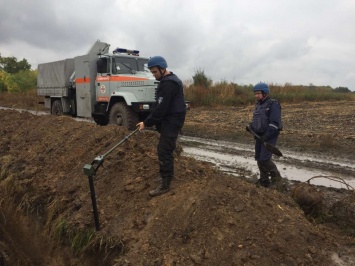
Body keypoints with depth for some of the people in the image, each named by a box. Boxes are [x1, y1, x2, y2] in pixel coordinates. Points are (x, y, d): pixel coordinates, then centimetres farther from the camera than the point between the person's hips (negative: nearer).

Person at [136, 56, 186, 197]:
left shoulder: (168, 83, -19)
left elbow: (161, 108, -24)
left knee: (164, 151, -9)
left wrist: (146, 123, -17)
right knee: (166, 149, 17)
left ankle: (165, 184, -3)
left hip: (171, 122, -11)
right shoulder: (171, 79, 15)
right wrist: (152, 121, 15)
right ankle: (168, 175, 30)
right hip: (172, 120, 11)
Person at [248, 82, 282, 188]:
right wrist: (251, 127, 3)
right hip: (260, 136, 8)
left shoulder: (273, 104, -12)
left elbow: (275, 123, -19)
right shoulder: (258, 105, 13)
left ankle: (276, 177, 11)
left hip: (269, 137, -8)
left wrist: (266, 136, -24)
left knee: (264, 159, -12)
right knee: (259, 158, 8)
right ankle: (264, 181, 20)